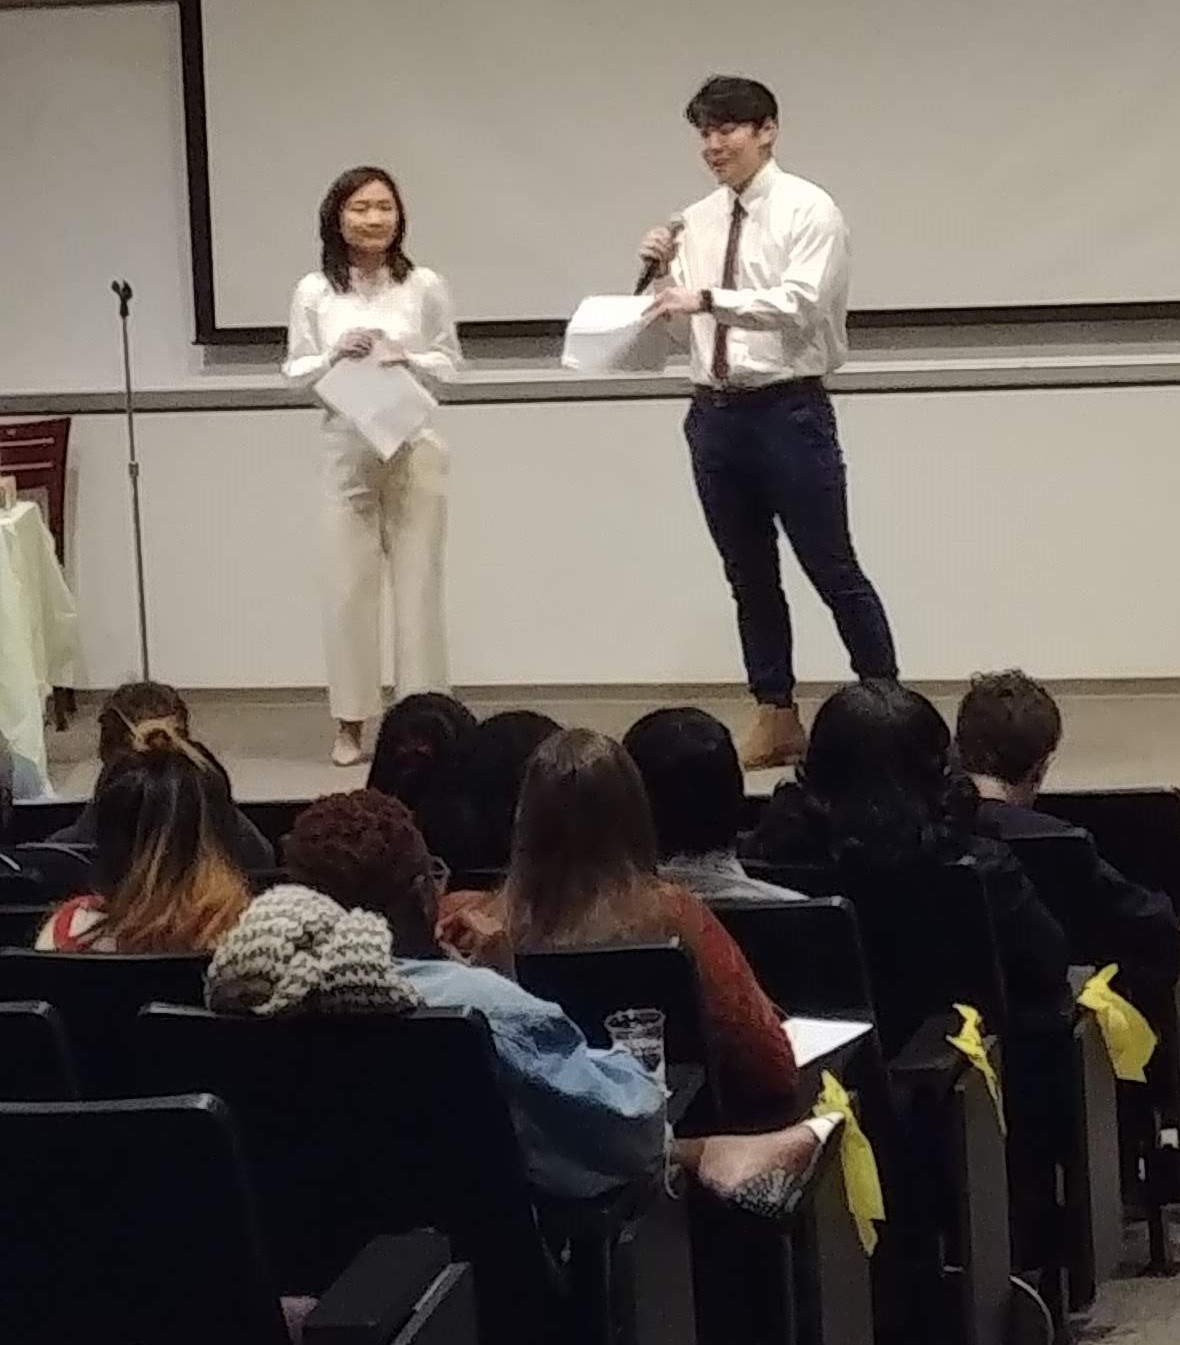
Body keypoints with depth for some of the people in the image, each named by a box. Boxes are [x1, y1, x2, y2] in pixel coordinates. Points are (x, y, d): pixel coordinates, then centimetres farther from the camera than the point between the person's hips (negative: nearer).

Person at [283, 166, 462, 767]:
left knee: (418, 581, 3)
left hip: (414, 449, 0)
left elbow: (450, 361, 5)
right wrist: (335, 357, -12)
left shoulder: (425, 286, -1)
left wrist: (406, 359, -13)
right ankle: (350, 723, 11)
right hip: (347, 451, 1)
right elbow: (295, 370, 6)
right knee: (347, 584, 2)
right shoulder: (314, 292, 0)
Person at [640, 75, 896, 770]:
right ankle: (777, 719, 20)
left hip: (789, 408, -6)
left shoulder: (808, 209, -7)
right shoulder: (699, 221, 10)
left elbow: (800, 302, -21)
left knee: (834, 570, -1)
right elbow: (672, 317, 13)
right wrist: (659, 269, -5)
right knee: (750, 575, 12)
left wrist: (707, 297, -28)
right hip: (716, 413, 6)